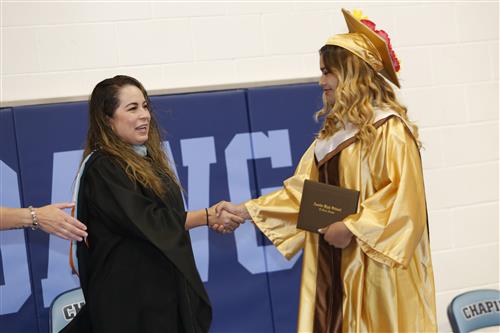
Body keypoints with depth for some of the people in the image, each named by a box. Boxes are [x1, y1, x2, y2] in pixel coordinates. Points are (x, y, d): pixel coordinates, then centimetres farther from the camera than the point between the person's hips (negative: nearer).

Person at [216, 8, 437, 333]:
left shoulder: (389, 129, -11)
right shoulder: (334, 132, 14)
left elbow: (404, 197, -19)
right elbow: (301, 189, 14)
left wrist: (351, 227, -20)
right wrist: (247, 209, 7)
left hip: (377, 266, -7)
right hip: (336, 263, 7)